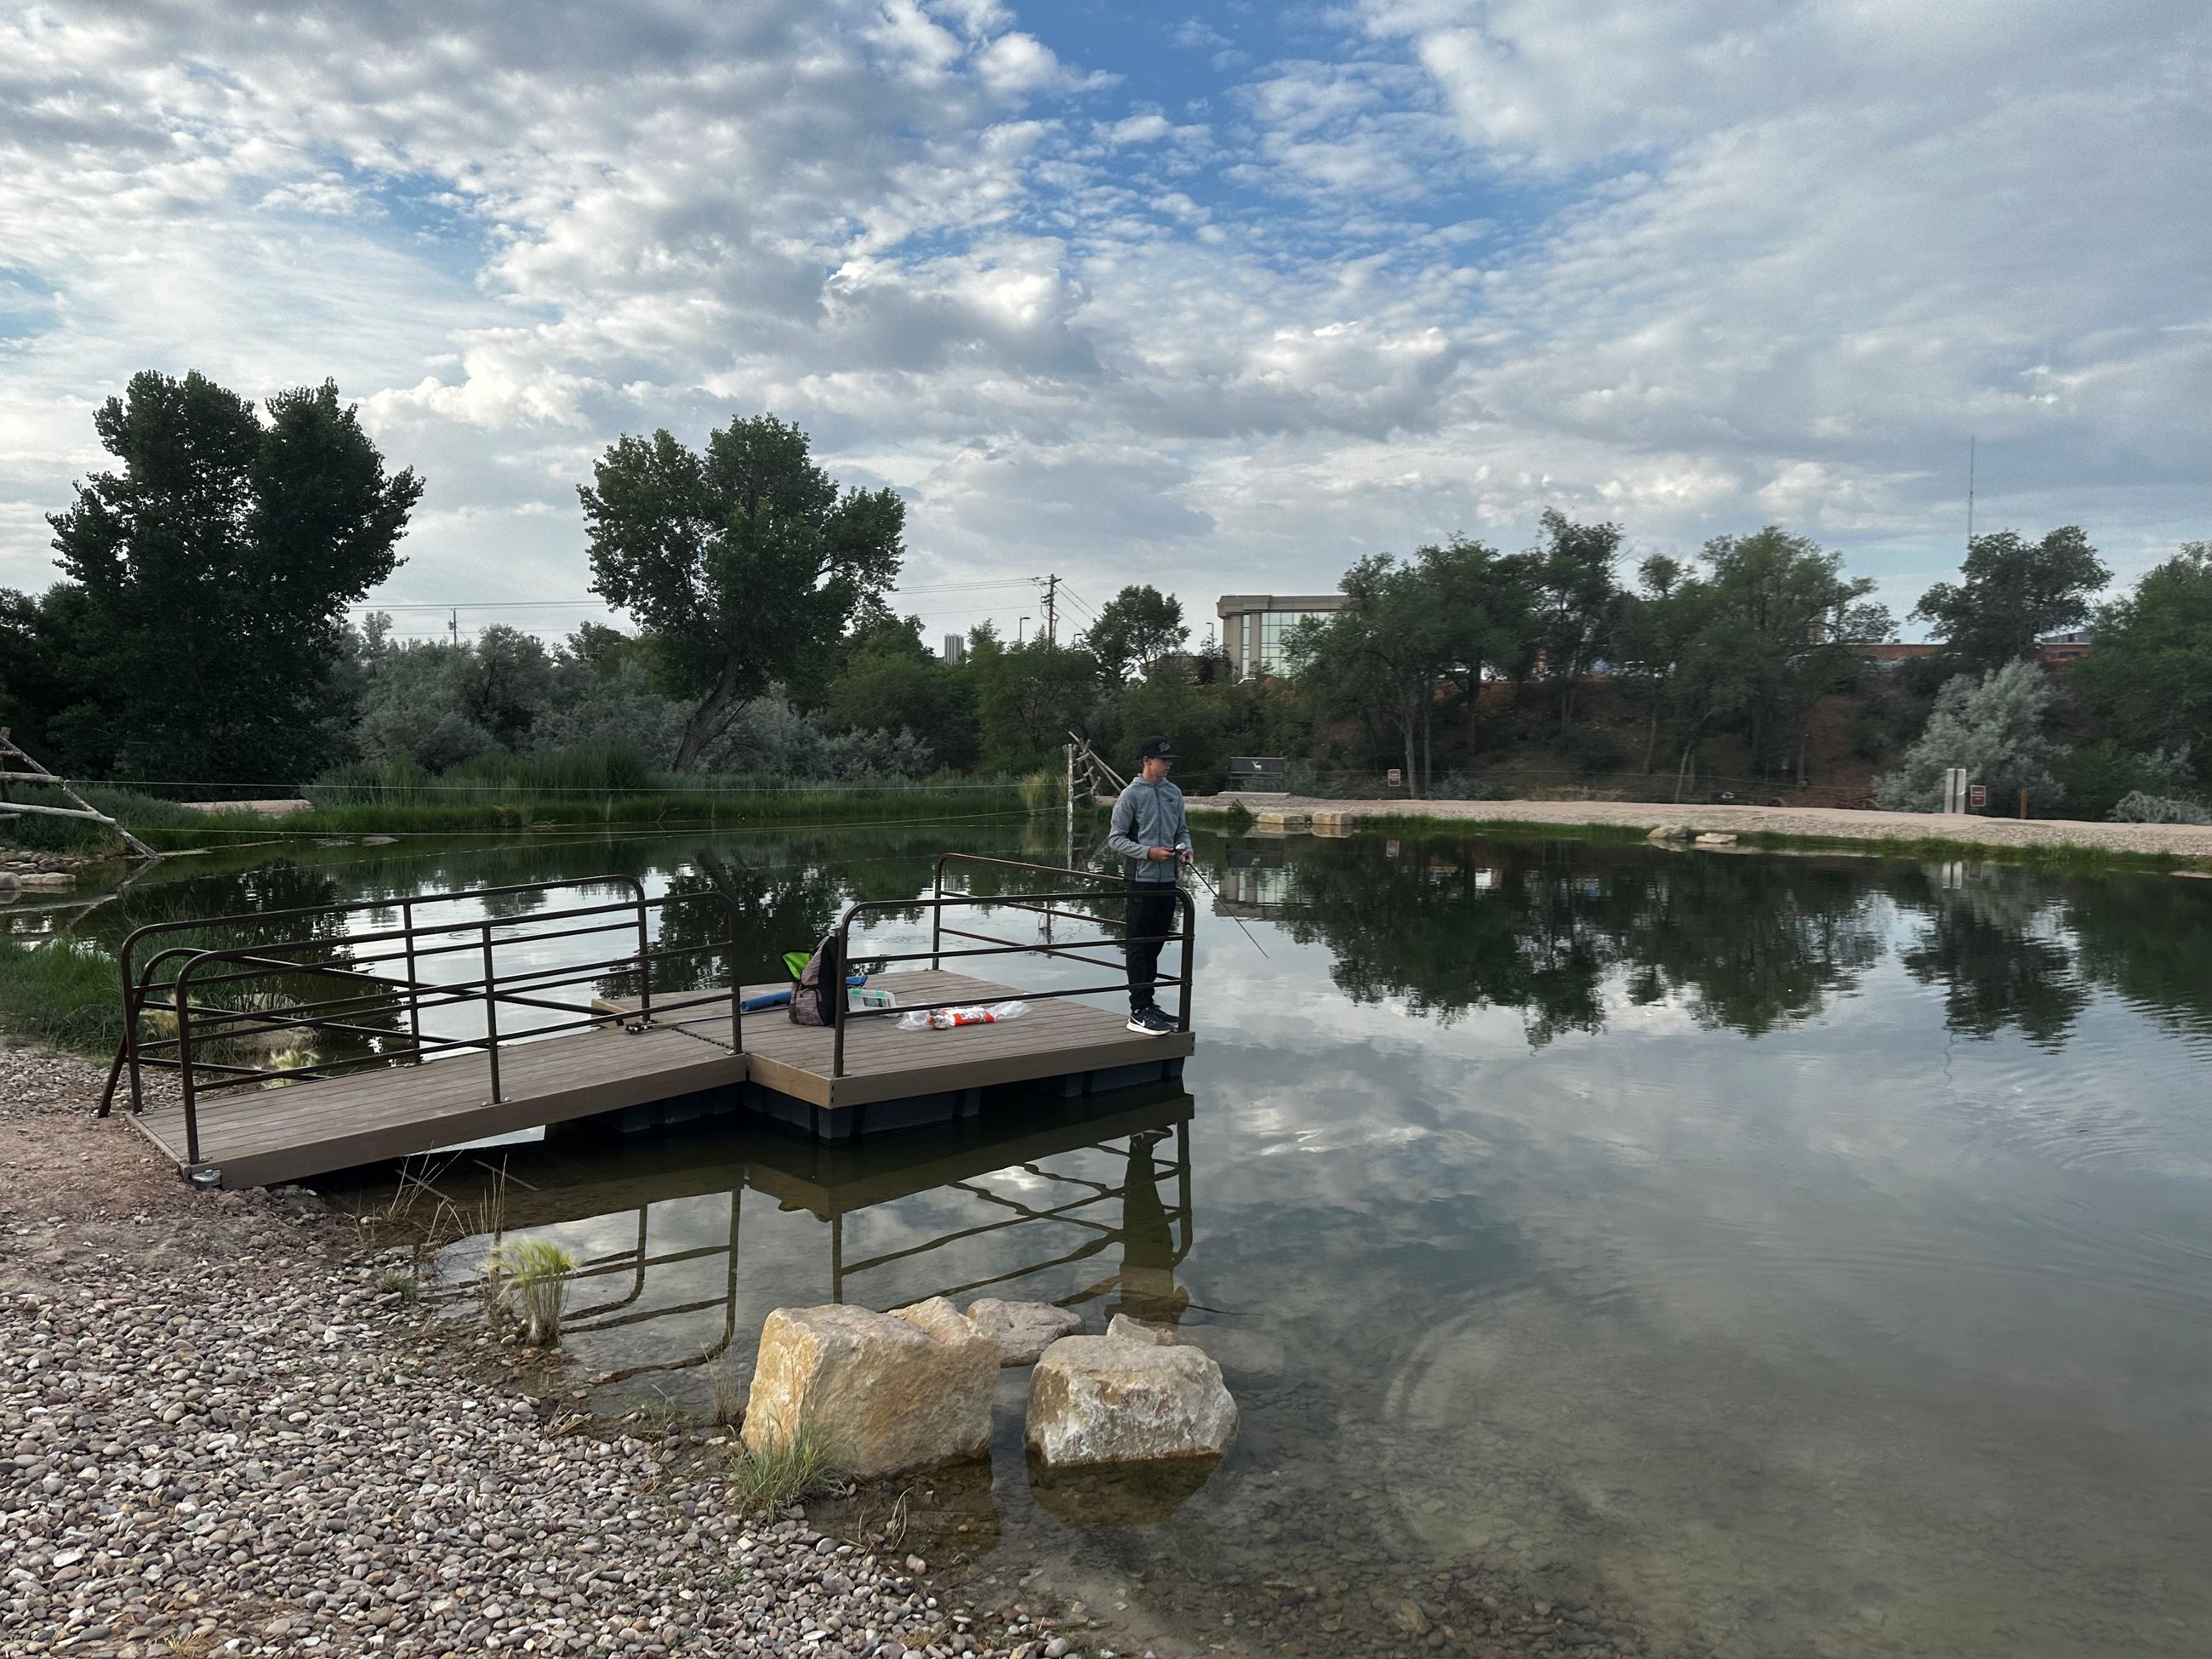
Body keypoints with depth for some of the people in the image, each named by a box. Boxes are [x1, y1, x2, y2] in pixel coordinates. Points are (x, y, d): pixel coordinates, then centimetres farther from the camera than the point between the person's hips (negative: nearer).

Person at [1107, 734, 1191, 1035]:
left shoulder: (1174, 793, 10)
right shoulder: (1131, 795, -8)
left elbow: (1182, 830, 19)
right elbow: (1115, 838, -8)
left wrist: (1184, 848, -3)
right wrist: (1149, 852, -18)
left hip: (1167, 882, 6)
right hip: (1139, 882, -6)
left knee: (1156, 944, 14)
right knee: (1139, 948, -4)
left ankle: (1146, 1003, 25)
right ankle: (1139, 1012, -2)